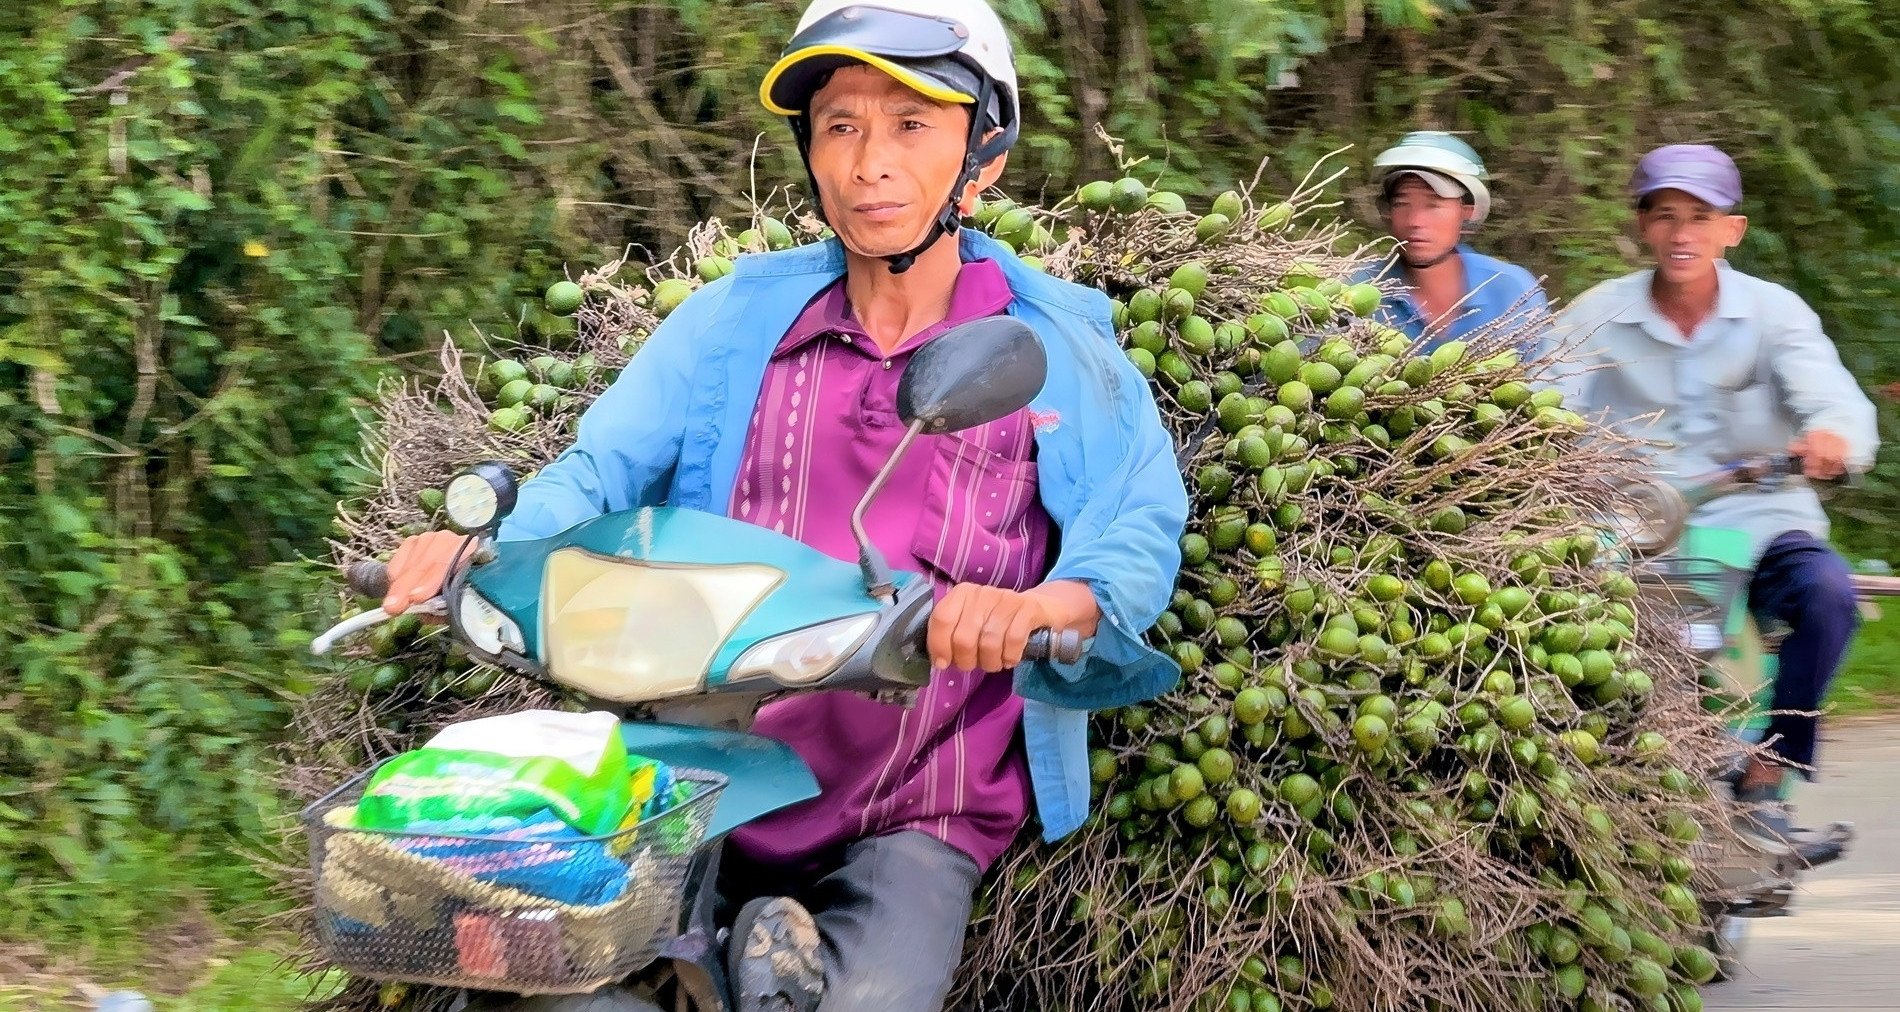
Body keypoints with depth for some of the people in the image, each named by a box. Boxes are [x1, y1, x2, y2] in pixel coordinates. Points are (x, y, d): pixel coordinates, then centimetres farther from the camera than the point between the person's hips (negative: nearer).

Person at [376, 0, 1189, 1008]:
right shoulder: (738, 318, 10)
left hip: (921, 819, -3)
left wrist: (1038, 606, -34)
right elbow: (605, 467, 2)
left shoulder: (1060, 349, 4)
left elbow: (1137, 532, -10)